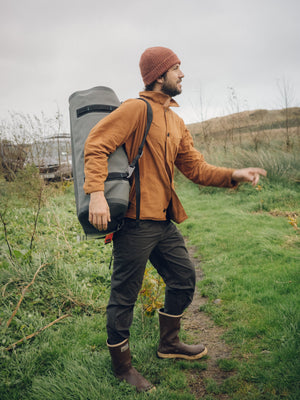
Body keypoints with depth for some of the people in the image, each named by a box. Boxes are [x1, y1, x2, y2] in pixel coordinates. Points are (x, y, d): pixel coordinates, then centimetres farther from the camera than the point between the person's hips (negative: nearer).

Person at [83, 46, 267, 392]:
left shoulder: (176, 122, 17)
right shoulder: (137, 108, -9)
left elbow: (196, 168, 15)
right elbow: (96, 145, -16)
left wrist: (234, 175, 1)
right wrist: (96, 192, -29)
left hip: (164, 221, 9)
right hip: (135, 221, -9)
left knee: (184, 279, 19)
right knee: (125, 295, 4)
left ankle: (168, 343, 40)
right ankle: (122, 365, 25)